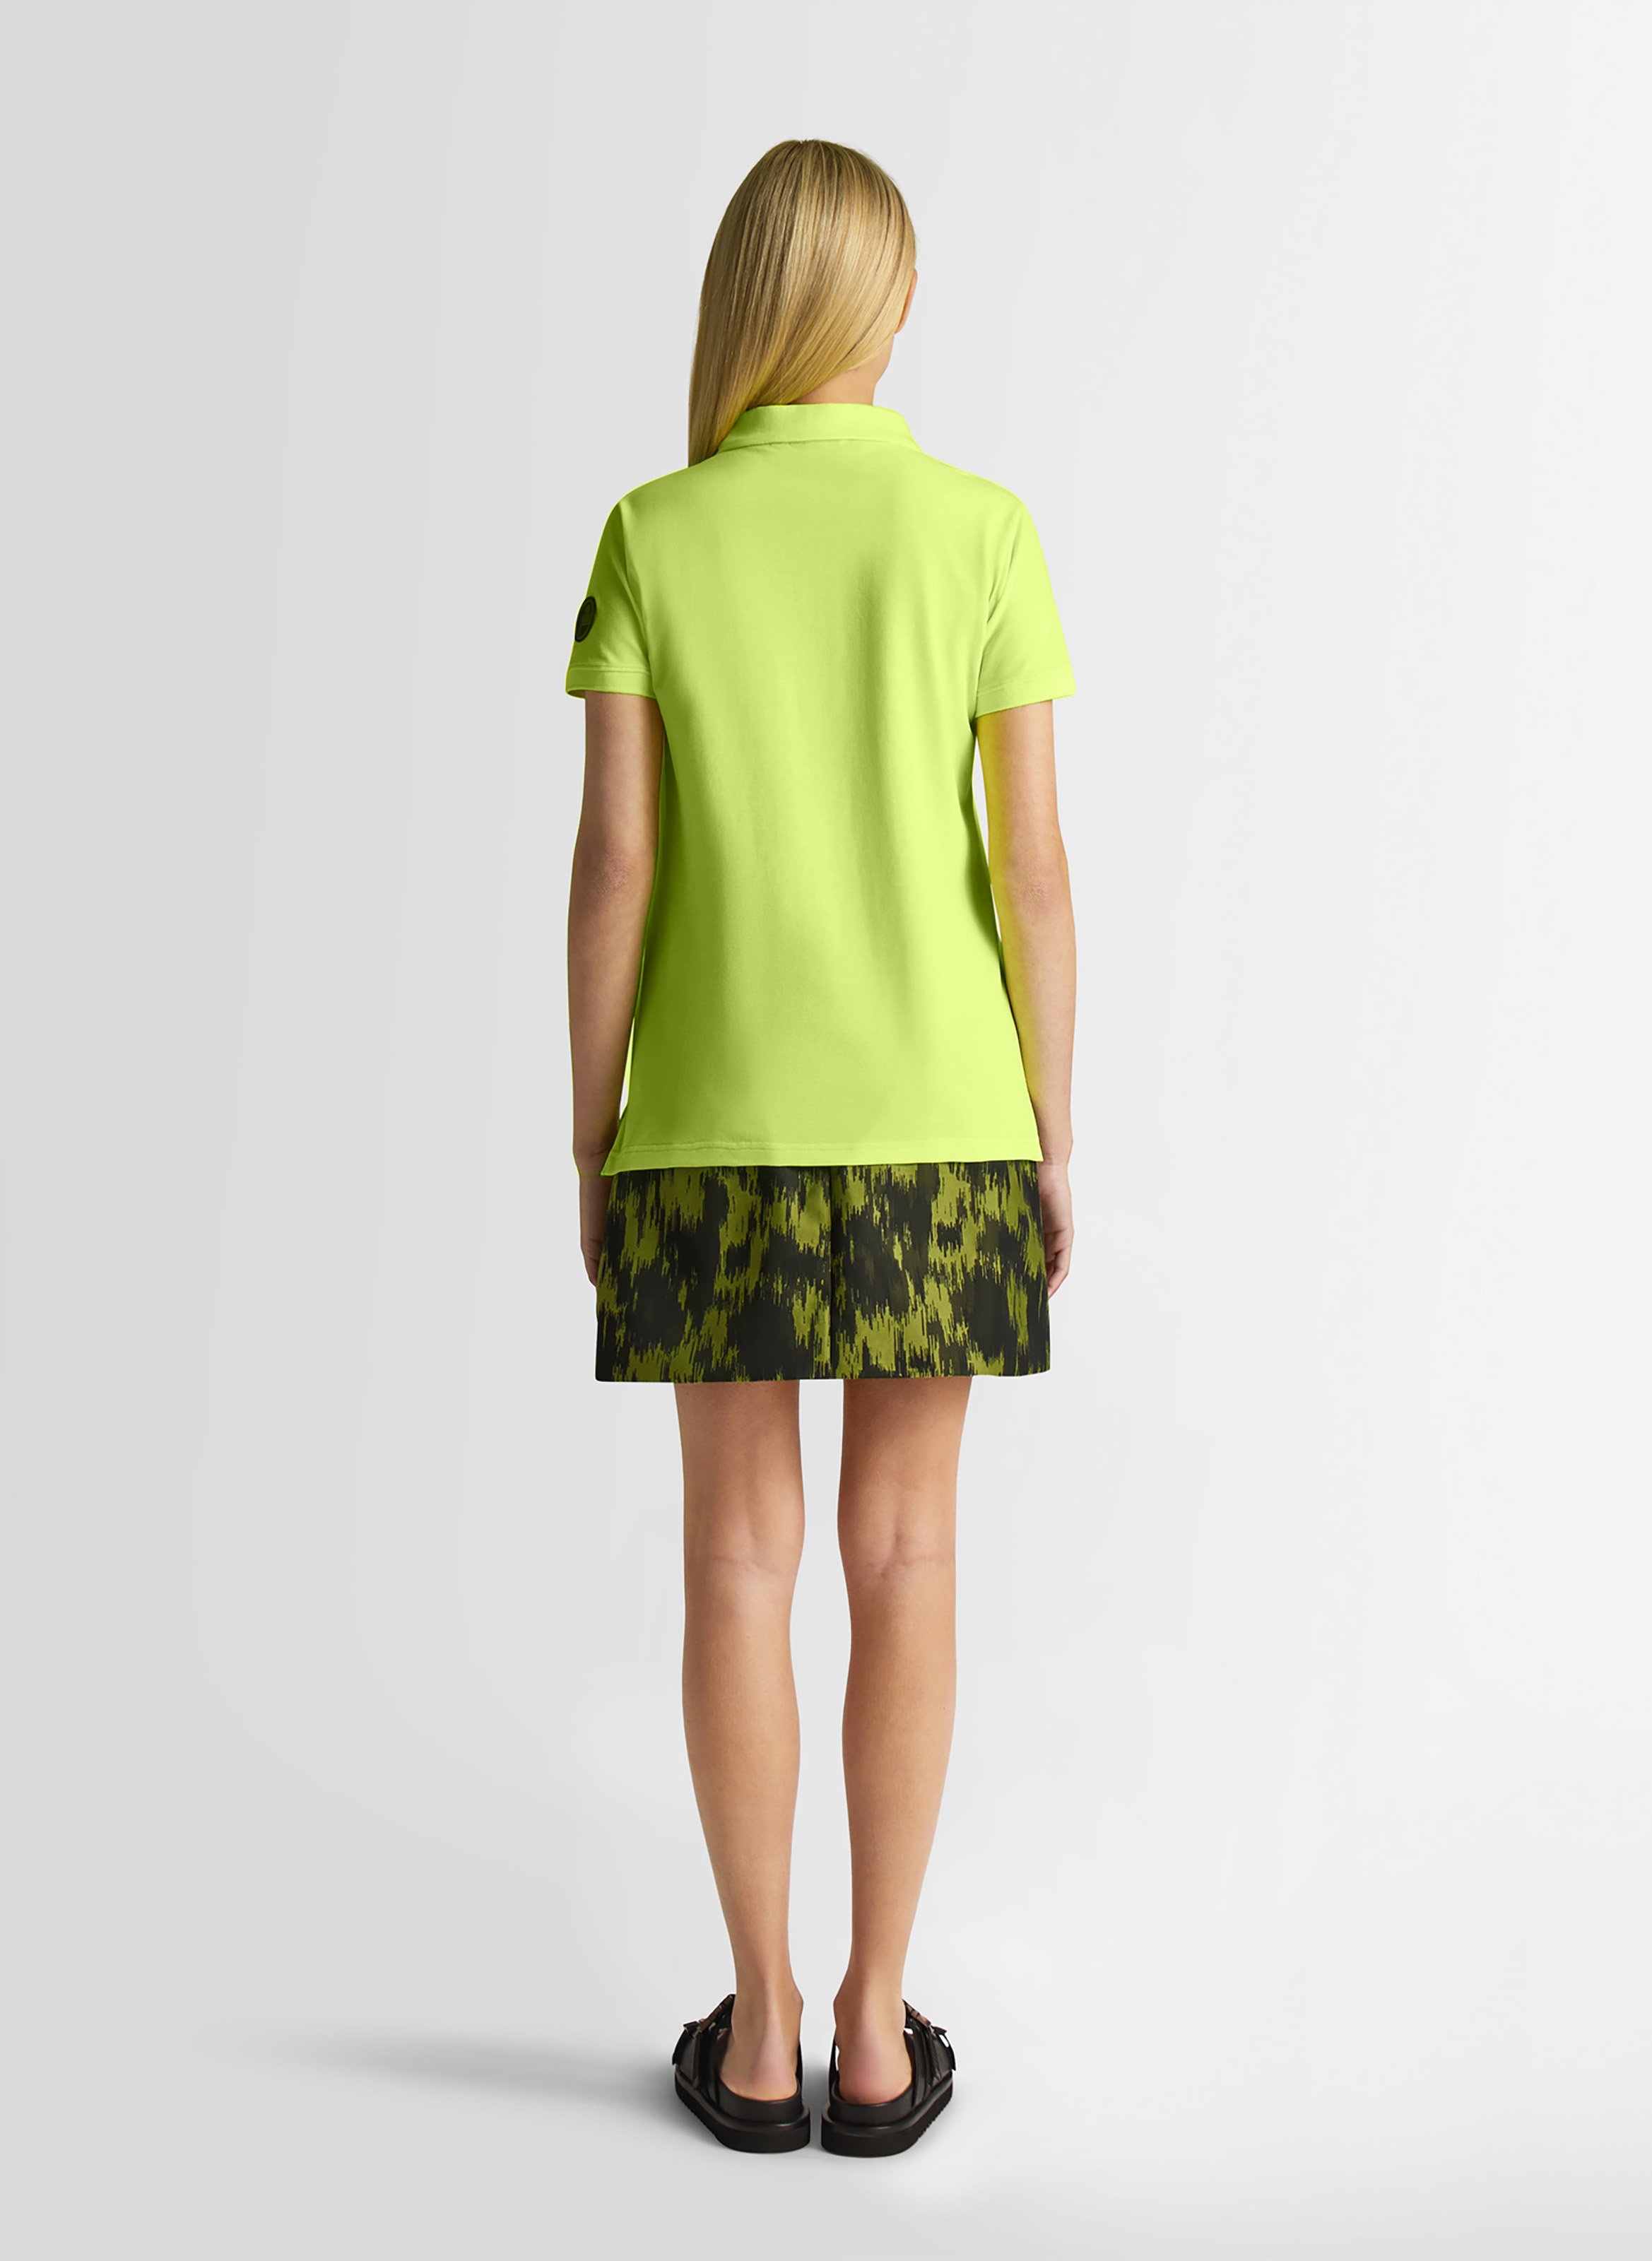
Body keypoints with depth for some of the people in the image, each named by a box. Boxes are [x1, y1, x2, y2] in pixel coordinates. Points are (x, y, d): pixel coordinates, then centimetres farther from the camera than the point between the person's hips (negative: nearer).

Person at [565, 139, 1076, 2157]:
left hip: (718, 1121, 0)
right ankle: (877, 2030, 19)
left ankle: (760, 2030, 19)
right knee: (903, 1554, 9)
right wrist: (1051, 1139, 4)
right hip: (936, 1117, 1)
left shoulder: (654, 537, -1)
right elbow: (1034, 868, -4)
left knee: (739, 1553, 8)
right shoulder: (982, 531, -1)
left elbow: (613, 863, -5)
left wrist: (591, 1141, 3)